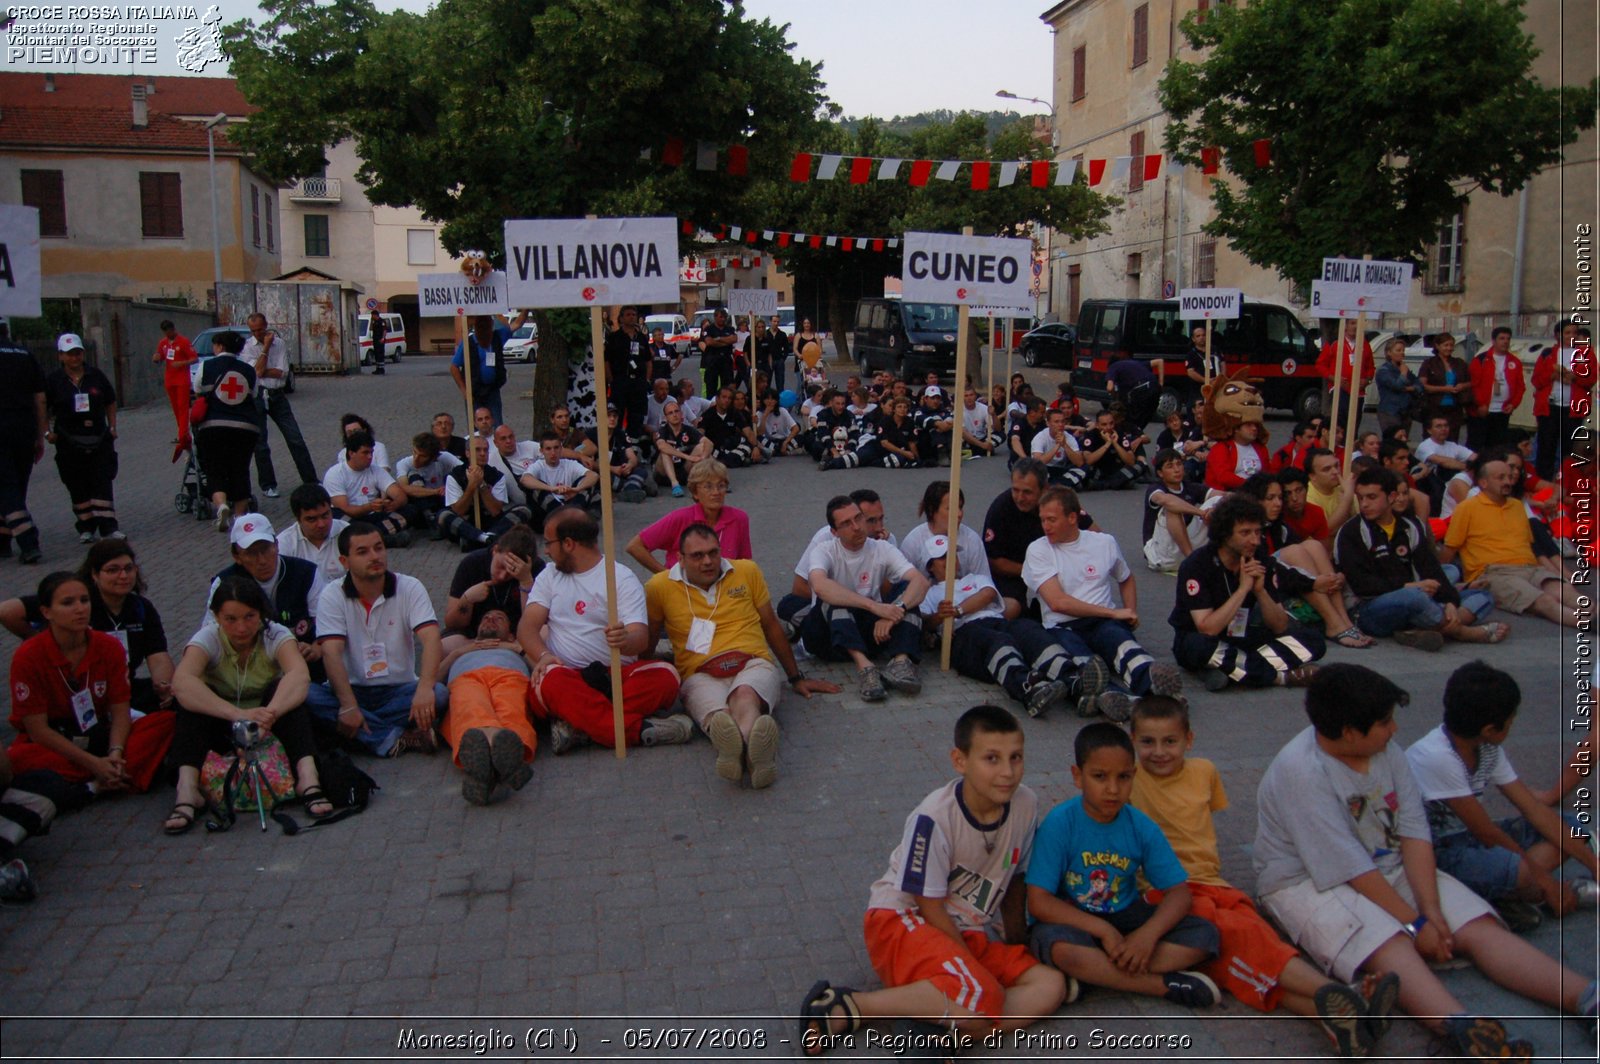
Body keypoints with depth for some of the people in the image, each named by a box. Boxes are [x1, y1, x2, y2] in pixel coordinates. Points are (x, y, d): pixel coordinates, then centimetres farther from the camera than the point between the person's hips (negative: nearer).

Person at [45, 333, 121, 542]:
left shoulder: (96, 376, 5)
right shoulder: (54, 380, -1)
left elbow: (111, 402, 15)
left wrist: (112, 427, 6)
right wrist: (47, 432, -6)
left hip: (99, 439, 1)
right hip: (69, 443, -1)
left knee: (102, 484, -5)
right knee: (78, 488, 5)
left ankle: (108, 527, -7)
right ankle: (86, 528, 13)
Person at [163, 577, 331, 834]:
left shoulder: (275, 635, -14)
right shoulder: (208, 638, -15)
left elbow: (300, 675, -35)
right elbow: (181, 683, -36)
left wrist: (271, 712, -56)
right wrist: (239, 714, -50)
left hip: (267, 726, 0)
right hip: (221, 729, 0)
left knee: (283, 689, -29)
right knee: (192, 698, -27)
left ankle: (308, 777, -41)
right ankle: (187, 789, -40)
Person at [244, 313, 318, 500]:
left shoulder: (279, 343, 3)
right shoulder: (247, 347, -2)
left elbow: (283, 372, -5)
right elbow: (258, 371, -15)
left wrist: (262, 371, -11)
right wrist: (266, 346, -11)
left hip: (277, 395, 2)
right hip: (257, 396, -2)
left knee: (295, 439, 2)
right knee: (260, 444, 3)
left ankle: (310, 480, 8)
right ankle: (268, 485, 12)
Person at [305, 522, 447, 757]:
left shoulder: (410, 588, -4)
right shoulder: (332, 595, -3)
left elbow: (430, 638, -18)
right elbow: (332, 652, -15)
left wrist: (425, 688, -37)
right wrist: (349, 706, -29)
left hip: (400, 690, 0)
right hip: (352, 689, 1)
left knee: (439, 695, -29)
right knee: (308, 696, -30)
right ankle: (396, 737, -29)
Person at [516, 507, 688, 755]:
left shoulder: (623, 578, 4)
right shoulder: (549, 575, 17)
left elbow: (641, 639, -10)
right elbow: (527, 626, 5)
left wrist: (625, 641, -35)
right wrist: (543, 655, -18)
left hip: (617, 675, -1)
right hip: (566, 676, 1)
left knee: (665, 676, -29)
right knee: (548, 681, -35)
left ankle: (577, 726, -37)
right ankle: (639, 729, -40)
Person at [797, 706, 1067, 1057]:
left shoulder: (1026, 805, -7)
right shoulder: (934, 818, -23)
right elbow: (930, 906, -15)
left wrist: (1017, 943, 9)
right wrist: (977, 969, -11)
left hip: (972, 933, 7)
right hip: (903, 921, -7)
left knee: (1051, 986, -14)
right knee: (980, 1000, -32)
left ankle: (940, 1033, -21)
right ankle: (847, 1006, -20)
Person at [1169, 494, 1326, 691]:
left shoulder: (1264, 563, -6)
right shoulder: (1196, 565, -20)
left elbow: (1280, 627, -6)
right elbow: (1207, 629, -27)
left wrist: (1260, 591, -23)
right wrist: (1243, 588, -27)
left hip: (1240, 640, 5)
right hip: (1196, 640, -5)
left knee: (1313, 641, -11)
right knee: (1202, 646, -40)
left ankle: (1229, 670, -25)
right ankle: (1281, 676, -22)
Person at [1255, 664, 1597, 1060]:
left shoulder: (1385, 749, 1)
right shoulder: (1301, 771, -22)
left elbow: (1413, 832, -4)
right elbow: (1349, 868, -23)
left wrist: (1431, 908, -15)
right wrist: (1415, 923, -20)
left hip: (1390, 867, 8)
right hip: (1308, 881, -8)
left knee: (1479, 928, -13)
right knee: (1387, 944, -35)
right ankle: (1464, 1028, -58)